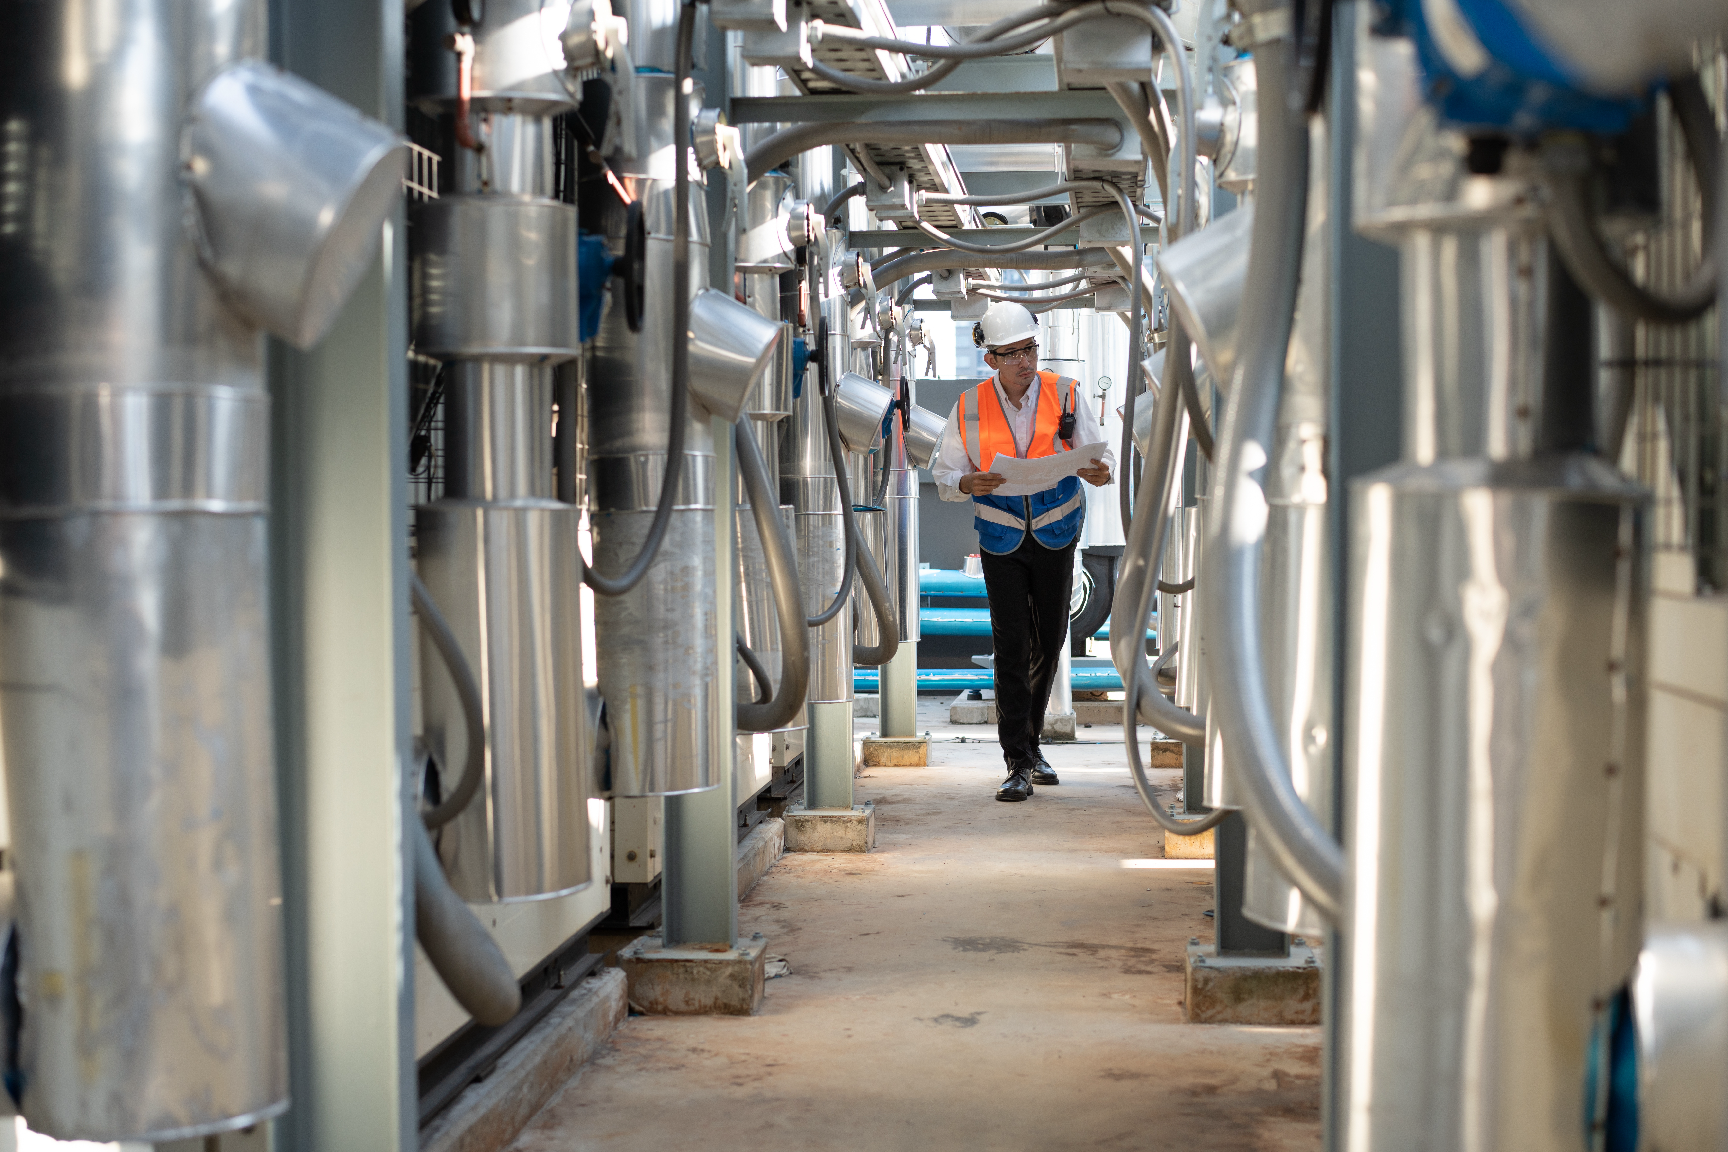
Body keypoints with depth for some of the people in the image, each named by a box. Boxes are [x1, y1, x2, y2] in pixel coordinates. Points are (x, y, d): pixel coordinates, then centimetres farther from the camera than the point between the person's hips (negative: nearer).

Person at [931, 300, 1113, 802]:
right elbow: (943, 475, -3)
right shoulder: (970, 408, -8)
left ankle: (1030, 738, 31)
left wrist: (1099, 472, -30)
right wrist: (969, 484, -26)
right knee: (1011, 646, -9)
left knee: (1050, 642, 10)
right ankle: (1019, 762, -4)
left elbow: (1096, 454, -6)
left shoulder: (1064, 395, -7)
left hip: (1056, 535, 2)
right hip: (1001, 539, -2)